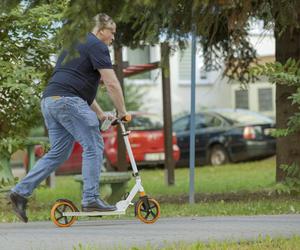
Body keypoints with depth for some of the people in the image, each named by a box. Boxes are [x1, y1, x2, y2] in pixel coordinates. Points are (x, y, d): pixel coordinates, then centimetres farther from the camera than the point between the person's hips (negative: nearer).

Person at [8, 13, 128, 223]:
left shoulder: (76, 45, 28)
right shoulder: (97, 46, -2)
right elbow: (111, 83, -9)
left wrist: (99, 113, 32)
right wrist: (122, 112, 2)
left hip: (50, 101, 9)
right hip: (67, 100, -9)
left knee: (58, 153, 12)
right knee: (93, 147, -4)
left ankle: (21, 192, 7)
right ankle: (91, 199, -6)